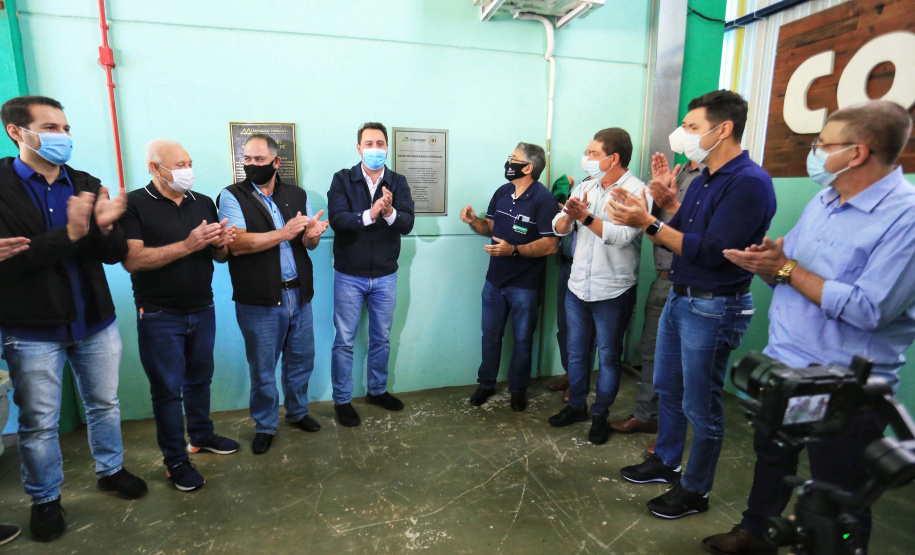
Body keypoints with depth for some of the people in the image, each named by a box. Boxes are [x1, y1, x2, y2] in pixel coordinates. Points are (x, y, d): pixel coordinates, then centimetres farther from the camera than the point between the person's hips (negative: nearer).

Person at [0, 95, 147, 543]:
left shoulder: (87, 185, 4)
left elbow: (116, 254, -1)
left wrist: (103, 227, -22)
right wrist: (69, 235, -28)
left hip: (95, 322, 4)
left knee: (104, 405, 17)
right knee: (39, 423, 11)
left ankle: (110, 470, 38)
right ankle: (45, 499, 32)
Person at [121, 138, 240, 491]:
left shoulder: (204, 203, 6)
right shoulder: (134, 205, -10)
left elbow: (219, 257, 10)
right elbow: (132, 260, -20)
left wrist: (221, 243, -14)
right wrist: (188, 245, -27)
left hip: (203, 310, 5)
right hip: (160, 316, -4)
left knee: (199, 379, 18)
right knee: (167, 389, 6)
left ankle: (201, 436, 37)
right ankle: (175, 460, 20)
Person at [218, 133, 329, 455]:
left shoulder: (297, 195, 8)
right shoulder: (232, 196, -4)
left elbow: (308, 243, 4)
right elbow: (237, 244, -17)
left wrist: (311, 235, -19)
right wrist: (284, 233, -22)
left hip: (299, 294, 4)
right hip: (259, 300, -3)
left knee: (301, 360, 15)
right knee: (262, 369, 9)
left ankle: (297, 412, 38)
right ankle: (265, 426, 29)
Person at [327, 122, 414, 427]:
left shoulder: (398, 182, 0)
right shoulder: (342, 179, -6)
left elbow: (408, 223, -12)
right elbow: (336, 218, -20)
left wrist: (390, 212, -32)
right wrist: (369, 215, -35)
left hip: (385, 276, 3)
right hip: (349, 275, -2)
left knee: (381, 339, 17)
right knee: (345, 341, 7)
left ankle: (377, 390, 37)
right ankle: (342, 400, 24)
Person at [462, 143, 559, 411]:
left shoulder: (543, 199, -17)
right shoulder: (501, 192, 5)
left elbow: (551, 245, -22)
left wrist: (514, 250, -31)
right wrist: (474, 221, -8)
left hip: (525, 285, -6)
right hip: (494, 280, 6)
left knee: (522, 339, 12)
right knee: (490, 335, 16)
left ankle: (518, 389, 31)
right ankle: (486, 383, 34)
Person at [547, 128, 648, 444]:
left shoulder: (637, 192, -11)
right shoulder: (585, 187, 5)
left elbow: (621, 236, -25)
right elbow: (558, 228, 0)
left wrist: (586, 217, -28)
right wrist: (569, 216, -20)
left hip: (613, 291, -5)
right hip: (578, 286, 5)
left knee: (608, 357, 10)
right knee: (576, 352, 17)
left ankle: (600, 415, 28)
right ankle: (576, 406, 35)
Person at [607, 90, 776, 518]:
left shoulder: (749, 183, -18)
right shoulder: (704, 179, 10)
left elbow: (711, 251, -25)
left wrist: (649, 223, -23)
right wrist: (642, 215, -4)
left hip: (713, 309, -9)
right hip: (679, 298, 9)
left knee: (700, 406, 6)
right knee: (667, 388, 20)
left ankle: (694, 491, 26)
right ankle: (665, 462, 40)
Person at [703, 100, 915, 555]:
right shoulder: (823, 201, 7)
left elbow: (868, 309, -27)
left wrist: (785, 269, -22)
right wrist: (763, 260, -10)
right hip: (781, 365, 8)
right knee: (770, 460, 26)